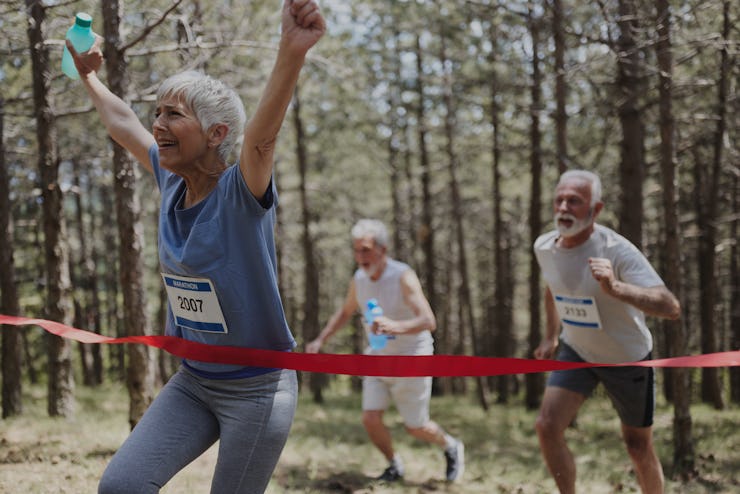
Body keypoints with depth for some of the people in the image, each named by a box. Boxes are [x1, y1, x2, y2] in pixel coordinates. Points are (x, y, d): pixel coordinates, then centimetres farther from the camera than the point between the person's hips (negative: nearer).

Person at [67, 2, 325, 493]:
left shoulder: (240, 193, -18)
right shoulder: (173, 185, 1)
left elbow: (262, 134, -40)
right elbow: (123, 124, 20)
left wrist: (292, 51, -58)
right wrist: (90, 78, 36)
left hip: (257, 388, -6)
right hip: (193, 383, 6)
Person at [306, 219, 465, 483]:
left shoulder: (403, 277, -26)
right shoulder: (359, 279, -7)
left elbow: (428, 321, -39)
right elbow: (345, 312, 15)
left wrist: (395, 327, -57)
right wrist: (320, 340, 5)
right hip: (378, 357, 5)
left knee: (415, 427, 5)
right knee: (370, 419, -6)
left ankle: (451, 447, 37)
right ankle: (394, 467, 20)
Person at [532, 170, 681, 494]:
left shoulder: (617, 250, -31)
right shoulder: (544, 247, -12)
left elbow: (671, 308, -42)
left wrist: (615, 288, -56)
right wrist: (551, 336, 22)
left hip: (627, 360, -4)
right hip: (576, 352, 4)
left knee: (638, 449, 9)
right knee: (547, 427, -15)